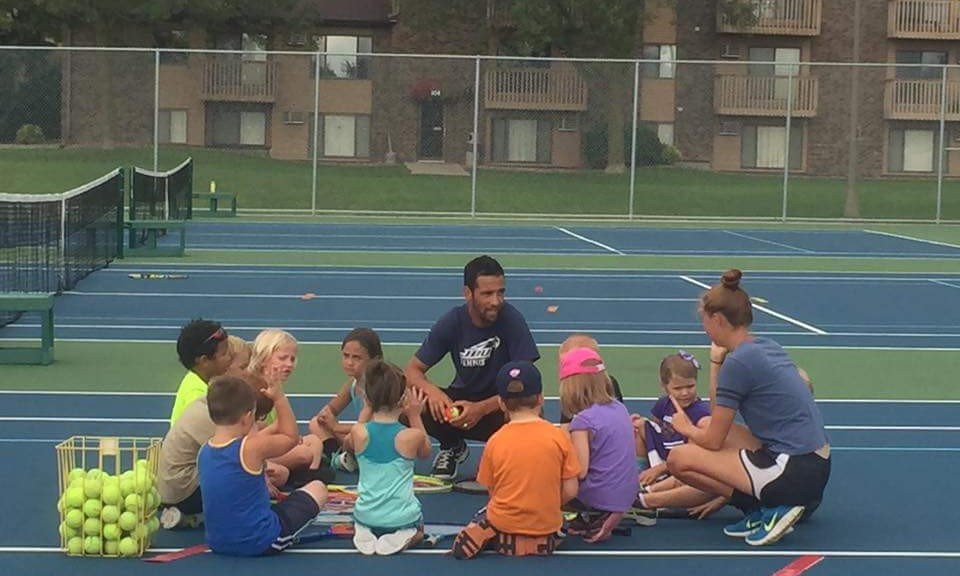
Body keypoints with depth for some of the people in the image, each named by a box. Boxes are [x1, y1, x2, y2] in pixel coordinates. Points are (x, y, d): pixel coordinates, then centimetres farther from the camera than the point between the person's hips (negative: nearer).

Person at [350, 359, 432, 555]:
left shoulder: (358, 433, -12)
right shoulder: (412, 436, -16)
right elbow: (425, 452, 10)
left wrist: (368, 407, 12)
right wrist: (415, 416, 7)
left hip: (366, 515, 2)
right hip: (403, 517, -2)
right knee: (418, 529, 34)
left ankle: (364, 533, 3)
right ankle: (404, 537, -1)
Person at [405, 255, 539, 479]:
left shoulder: (511, 320, -20)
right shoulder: (452, 322, -11)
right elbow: (413, 370, -7)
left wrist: (481, 408, -37)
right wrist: (431, 390, -31)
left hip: (502, 403, -3)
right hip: (463, 397, 3)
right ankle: (453, 447, 8)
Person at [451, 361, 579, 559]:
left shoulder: (495, 441, -7)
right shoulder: (559, 436, -8)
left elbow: (492, 492, -1)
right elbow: (570, 491, -6)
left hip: (505, 524, -1)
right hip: (546, 526, 1)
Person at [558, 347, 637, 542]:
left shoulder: (583, 420, -16)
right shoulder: (620, 409, 6)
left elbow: (580, 471, -19)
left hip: (599, 497, -8)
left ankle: (593, 519, -5)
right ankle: (604, 519, 6)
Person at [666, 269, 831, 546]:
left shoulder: (738, 362, -14)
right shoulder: (766, 346, 12)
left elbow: (713, 440, -6)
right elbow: (719, 413, 19)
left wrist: (687, 430, 15)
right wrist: (716, 359, 13)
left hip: (793, 474, -10)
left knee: (679, 459, -6)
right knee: (706, 424, 21)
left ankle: (770, 509, -5)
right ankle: (761, 509, 10)